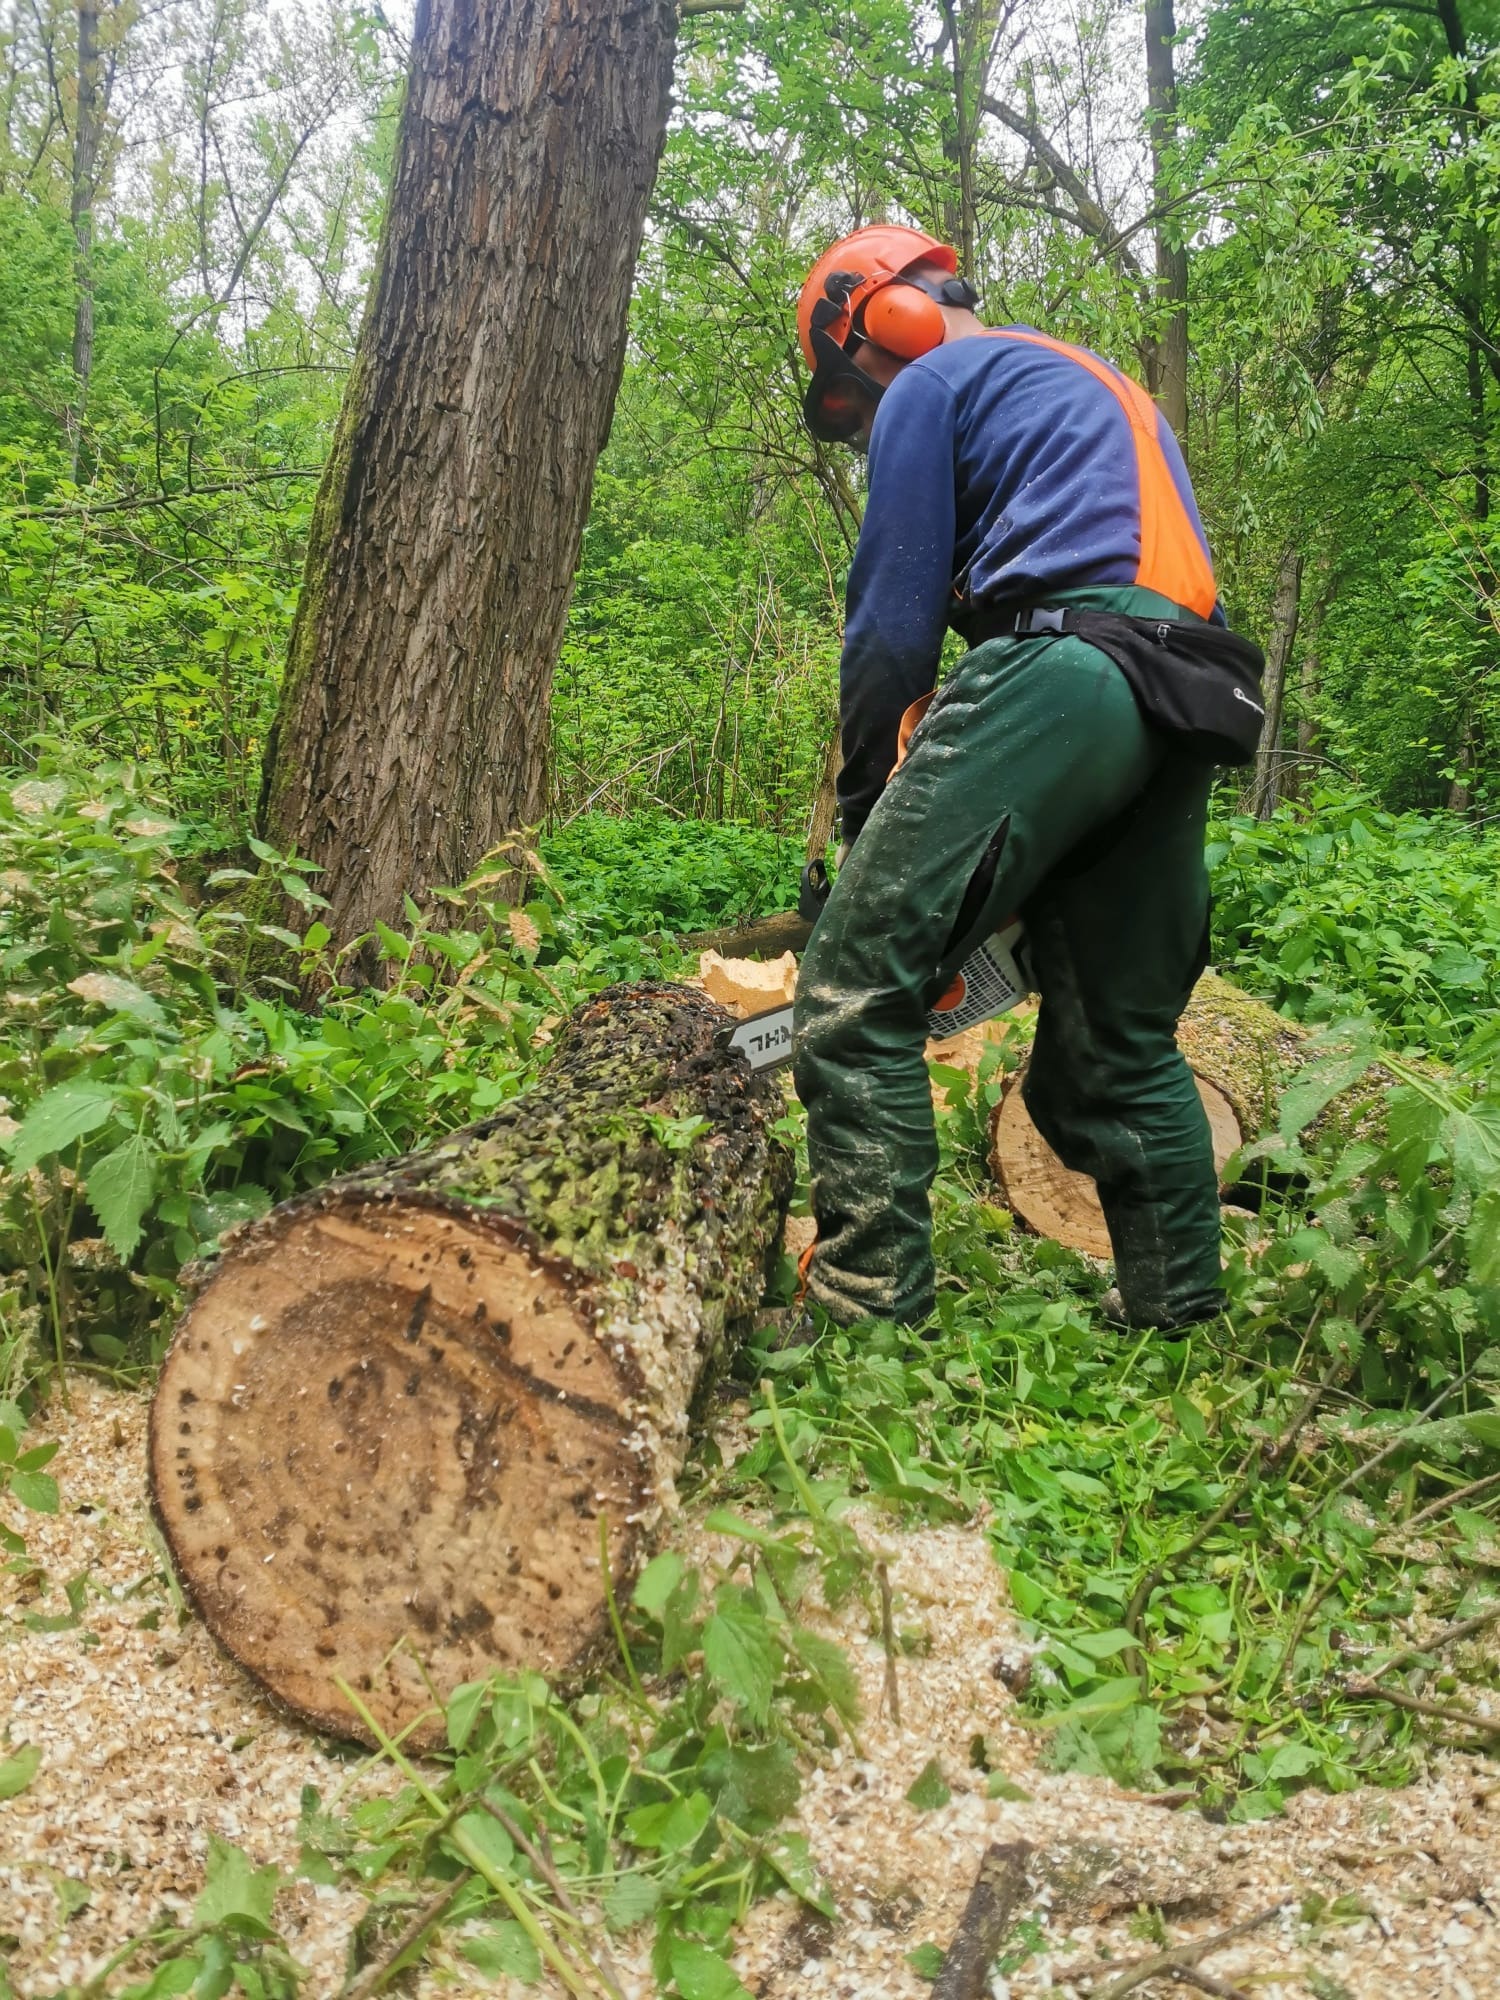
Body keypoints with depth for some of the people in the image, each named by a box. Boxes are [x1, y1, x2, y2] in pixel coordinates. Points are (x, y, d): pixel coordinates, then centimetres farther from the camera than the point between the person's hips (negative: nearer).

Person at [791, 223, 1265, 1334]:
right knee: (1126, 1049, 15)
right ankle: (1182, 1328, 18)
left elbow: (892, 617, 3)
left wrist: (866, 815, 11)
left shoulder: (933, 383, 11)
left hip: (1064, 675, -9)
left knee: (860, 990, -11)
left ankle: (869, 1317, -16)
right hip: (1188, 709, 9)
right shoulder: (1104, 390, 36)